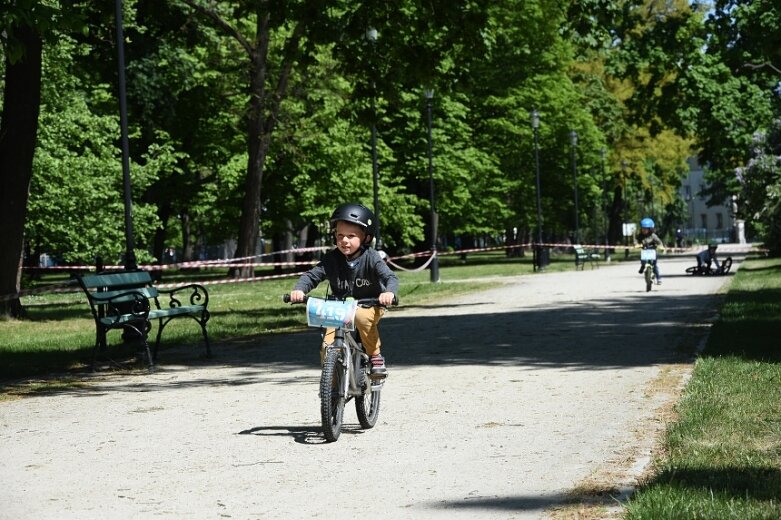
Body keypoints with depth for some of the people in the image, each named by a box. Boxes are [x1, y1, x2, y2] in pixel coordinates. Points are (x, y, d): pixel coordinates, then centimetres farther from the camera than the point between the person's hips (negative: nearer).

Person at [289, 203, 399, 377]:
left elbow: (390, 277, -25)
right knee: (327, 348, -13)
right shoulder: (332, 259, -10)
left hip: (369, 306, -2)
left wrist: (389, 292, -49)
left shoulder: (371, 258, -17)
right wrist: (299, 289, -33)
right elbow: (312, 275, -11)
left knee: (361, 317, -38)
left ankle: (375, 356, -16)